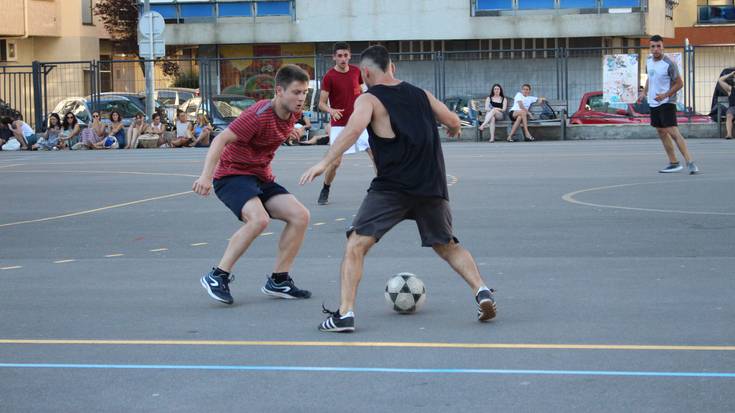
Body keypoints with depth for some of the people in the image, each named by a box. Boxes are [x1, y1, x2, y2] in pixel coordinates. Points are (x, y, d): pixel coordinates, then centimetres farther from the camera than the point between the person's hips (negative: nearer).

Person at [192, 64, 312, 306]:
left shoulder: (292, 113, 1)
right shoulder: (259, 115, -23)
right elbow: (221, 140, -27)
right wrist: (206, 175, -35)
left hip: (262, 177, 8)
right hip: (232, 174, -8)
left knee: (300, 216, -6)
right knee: (259, 218, -32)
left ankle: (278, 281, 4)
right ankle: (217, 277, -20)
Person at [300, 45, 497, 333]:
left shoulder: (369, 99, -1)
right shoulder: (419, 94, 14)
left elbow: (354, 128, -19)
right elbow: (453, 121, 18)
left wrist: (325, 163, -23)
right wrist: (453, 131, 42)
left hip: (392, 186, -5)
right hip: (432, 186, 5)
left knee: (356, 245, -1)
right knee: (448, 246, 23)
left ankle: (345, 313, -12)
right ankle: (482, 292, 4)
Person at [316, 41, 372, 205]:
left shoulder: (356, 71, 3)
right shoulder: (329, 77, -11)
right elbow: (322, 103, -10)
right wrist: (331, 110, -30)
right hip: (339, 125, -4)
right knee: (335, 161, -8)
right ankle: (325, 192, 15)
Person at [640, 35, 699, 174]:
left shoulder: (669, 64, -16)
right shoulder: (649, 60, 7)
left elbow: (679, 83, -12)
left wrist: (665, 95, -22)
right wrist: (644, 92, 12)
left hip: (666, 103, -8)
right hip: (653, 103, 8)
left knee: (673, 132, -17)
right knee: (661, 133, 11)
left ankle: (690, 163, -20)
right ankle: (673, 163, 19)